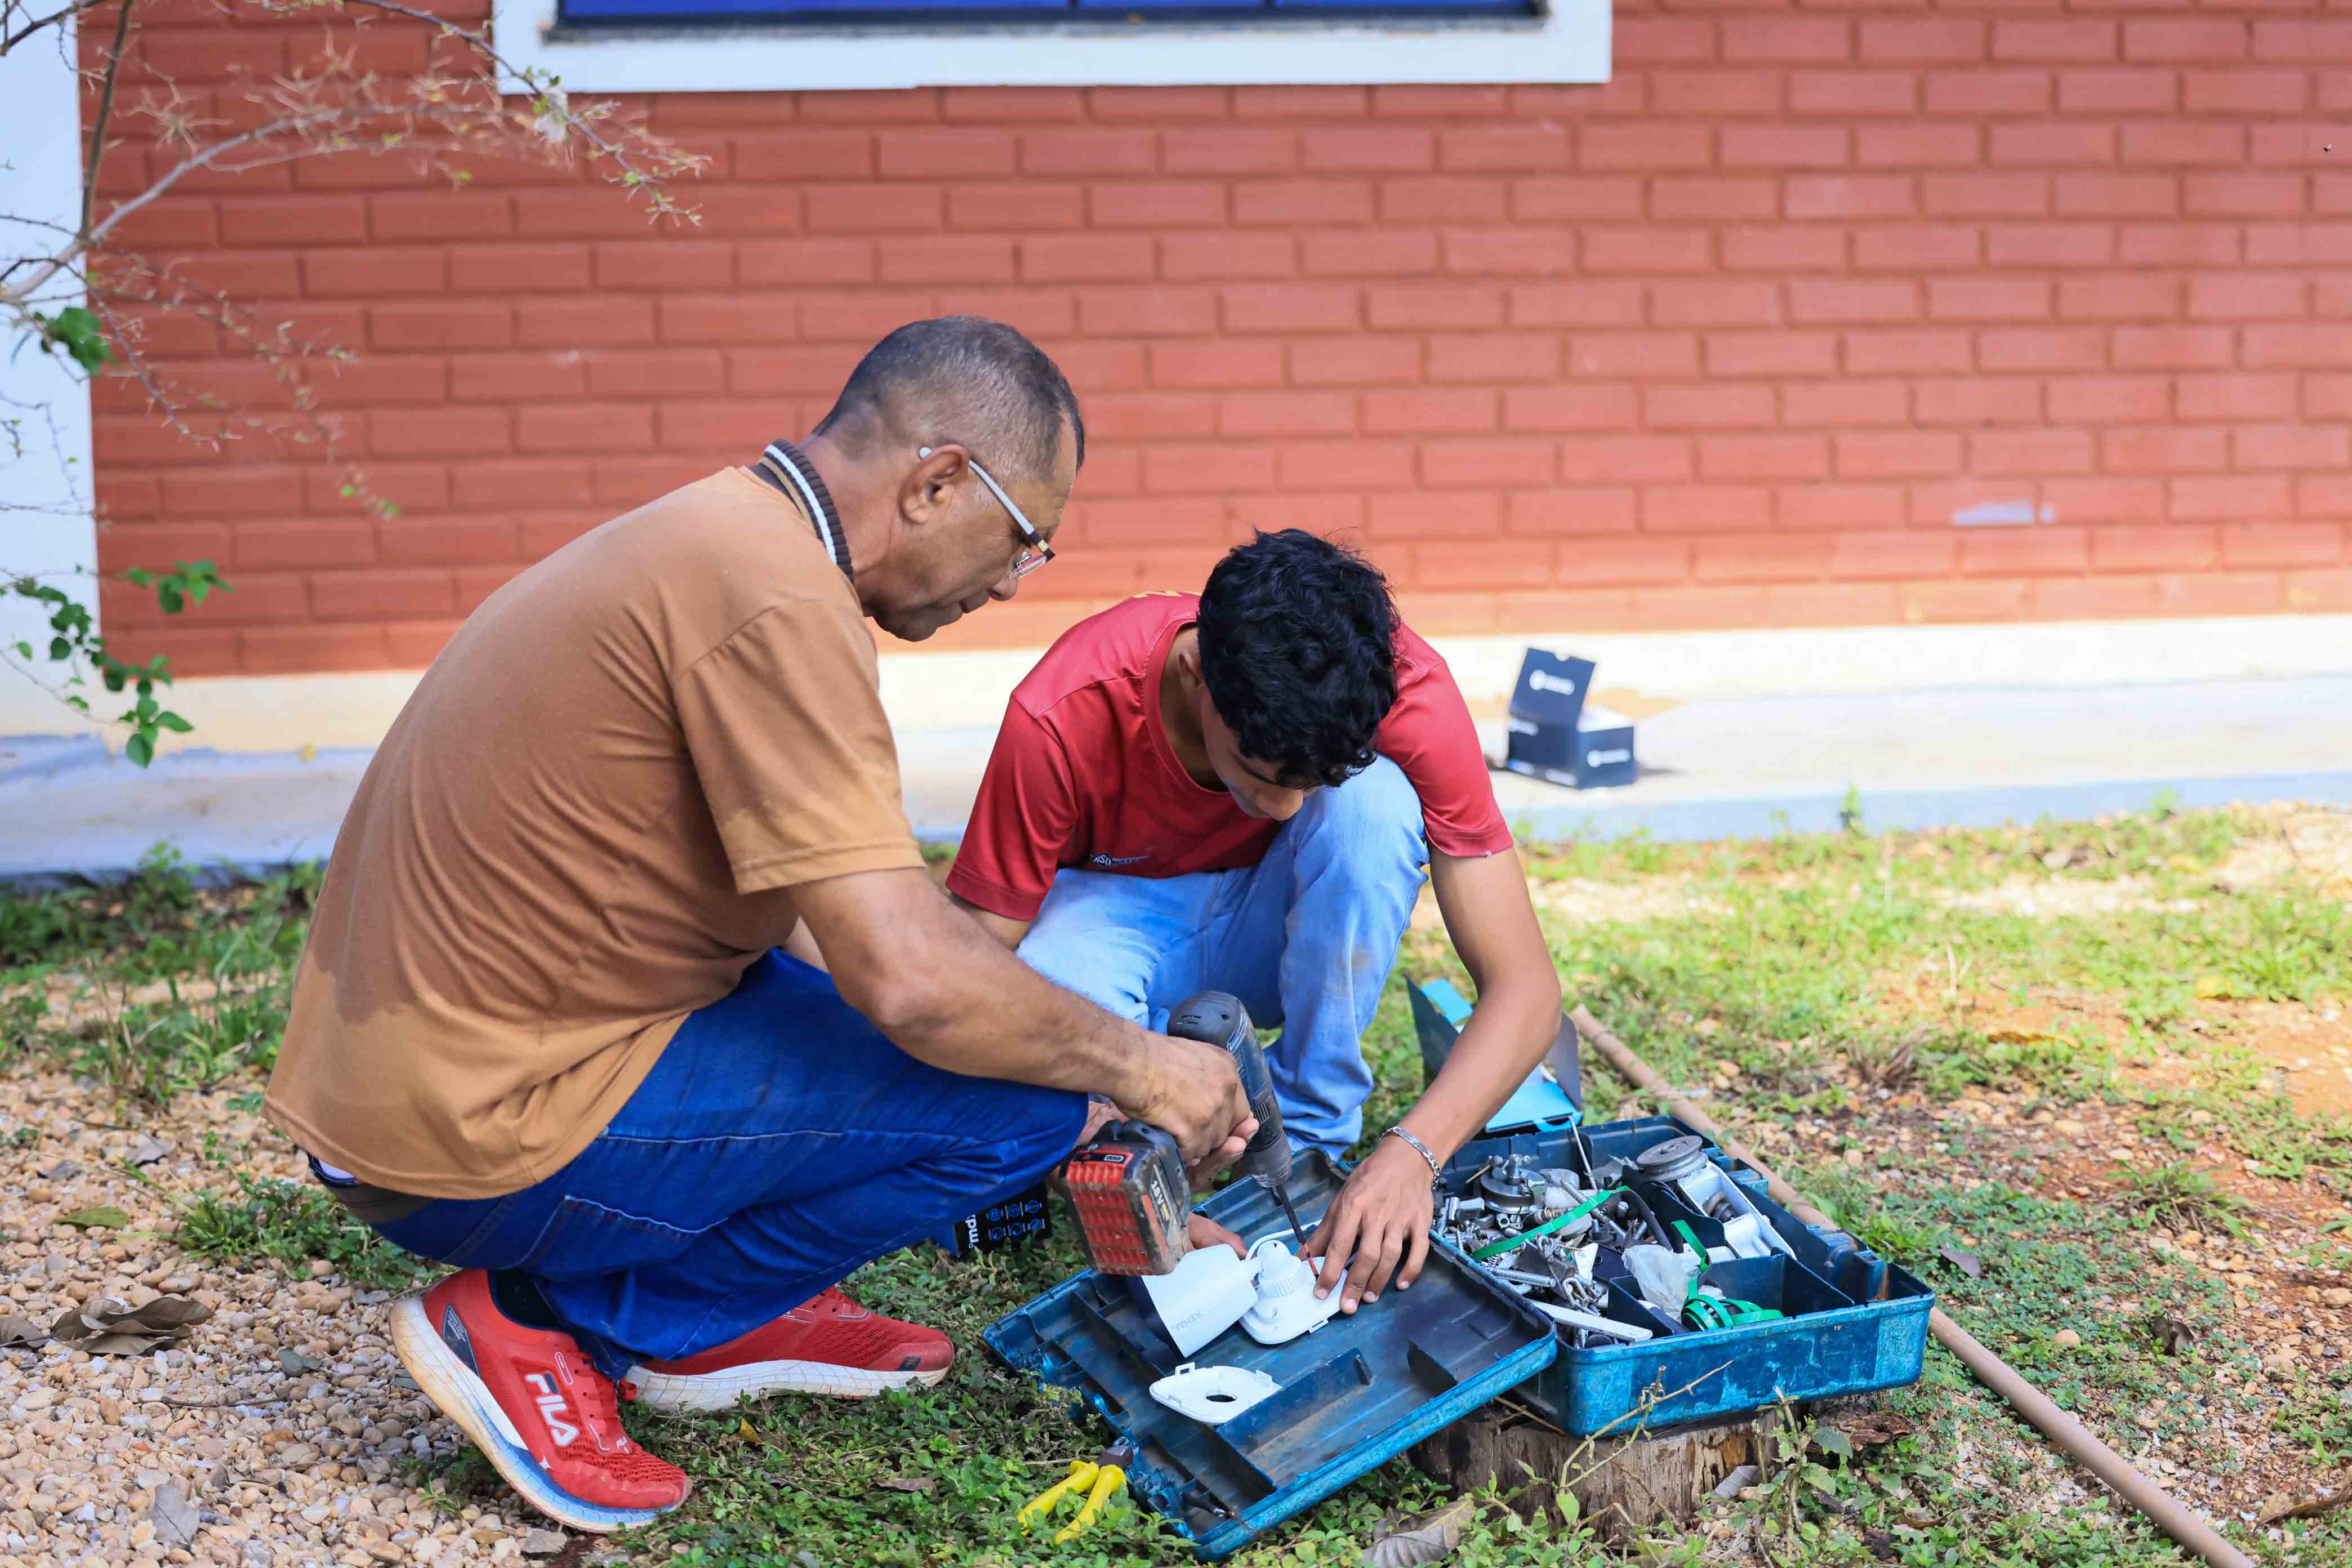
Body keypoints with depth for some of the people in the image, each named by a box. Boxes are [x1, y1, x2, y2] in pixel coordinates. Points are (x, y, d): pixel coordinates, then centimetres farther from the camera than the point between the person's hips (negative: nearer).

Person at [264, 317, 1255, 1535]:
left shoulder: (729, 531, 12)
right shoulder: (777, 598, -20)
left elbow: (850, 933, 21)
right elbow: (909, 982, -25)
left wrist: (1100, 1065, 18)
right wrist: (1137, 1066, -6)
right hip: (476, 1133, -10)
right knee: (1015, 1096, -11)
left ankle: (717, 1322, 11)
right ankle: (557, 1328, -4)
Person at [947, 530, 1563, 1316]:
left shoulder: (1404, 691, -30)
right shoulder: (1062, 715, -34)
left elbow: (1524, 984, -28)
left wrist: (1410, 1153, -45)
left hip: (1283, 925, 2)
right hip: (1122, 915, -1)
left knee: (1374, 799, -33)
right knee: (1054, 996, -38)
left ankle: (1311, 1136, -16)